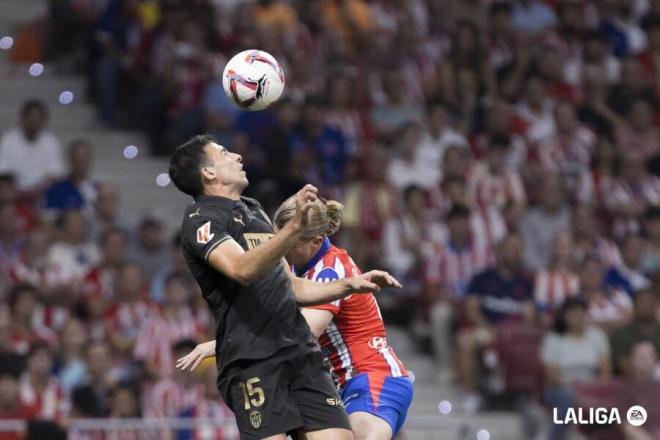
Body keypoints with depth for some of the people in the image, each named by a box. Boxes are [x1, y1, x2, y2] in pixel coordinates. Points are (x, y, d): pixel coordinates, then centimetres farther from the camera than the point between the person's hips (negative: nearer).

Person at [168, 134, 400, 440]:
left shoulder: (254, 211, 25)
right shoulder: (201, 219, -1)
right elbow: (242, 270, -22)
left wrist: (349, 285, 19)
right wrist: (295, 226, -31)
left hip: (301, 353, 8)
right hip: (251, 360, -8)